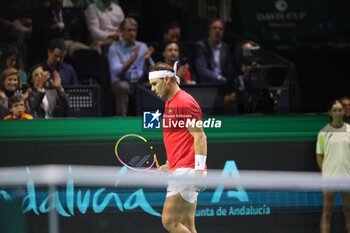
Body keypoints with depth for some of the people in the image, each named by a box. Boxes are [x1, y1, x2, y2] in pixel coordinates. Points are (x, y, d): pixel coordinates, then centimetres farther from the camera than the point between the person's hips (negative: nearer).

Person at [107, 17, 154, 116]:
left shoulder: (142, 46, 14)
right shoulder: (114, 48, 2)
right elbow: (116, 71, -13)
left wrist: (147, 59, -11)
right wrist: (132, 59, -23)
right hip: (120, 83, -3)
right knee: (123, 86, -38)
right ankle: (122, 116, -32)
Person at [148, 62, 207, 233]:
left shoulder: (184, 102, -10)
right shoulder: (170, 103, 20)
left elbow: (200, 137, -16)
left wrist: (199, 170, -23)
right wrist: (169, 165, 17)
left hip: (186, 170, -10)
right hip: (179, 170, 10)